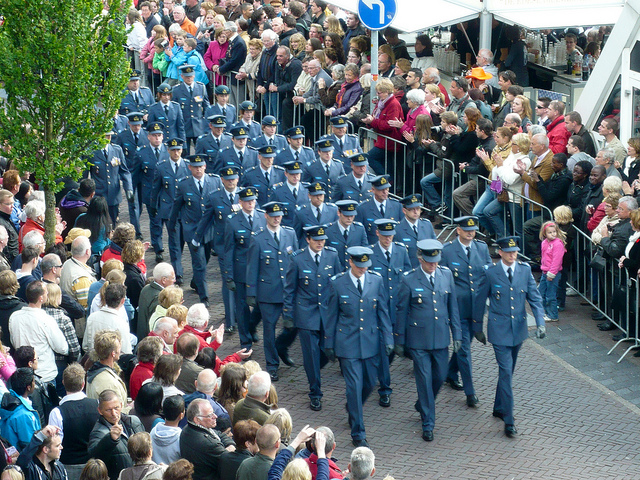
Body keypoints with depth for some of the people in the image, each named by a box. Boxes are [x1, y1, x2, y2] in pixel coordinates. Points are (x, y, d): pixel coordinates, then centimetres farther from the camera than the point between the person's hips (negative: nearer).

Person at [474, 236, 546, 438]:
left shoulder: (524, 270, 0)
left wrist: (540, 323, -13)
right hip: (499, 330, -4)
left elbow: (534, 298, 0)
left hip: (518, 329, 4)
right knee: (506, 372, -10)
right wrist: (478, 328, 8)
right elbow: (480, 302, 3)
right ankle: (508, 422, -8)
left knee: (508, 371, 16)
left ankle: (499, 408, 36)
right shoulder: (490, 274, -7)